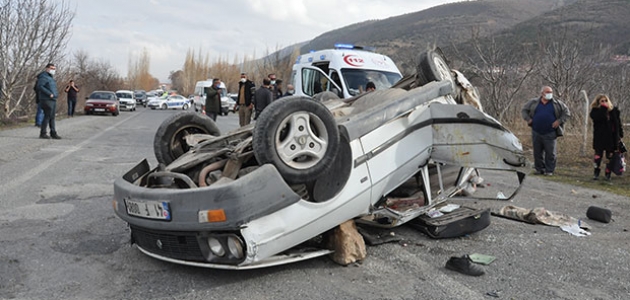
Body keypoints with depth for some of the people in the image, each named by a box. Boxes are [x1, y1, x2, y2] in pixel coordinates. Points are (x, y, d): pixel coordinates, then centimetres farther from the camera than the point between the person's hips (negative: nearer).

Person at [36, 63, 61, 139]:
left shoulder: (51, 77, 21)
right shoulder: (43, 77, -8)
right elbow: (39, 86, -21)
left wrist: (56, 93, 12)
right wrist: (49, 94, -24)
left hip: (53, 100, 9)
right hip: (47, 100, -9)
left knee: (52, 117, 10)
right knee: (47, 116, -8)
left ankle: (53, 133, 14)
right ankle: (42, 133, -2)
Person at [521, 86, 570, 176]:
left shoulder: (557, 103, 3)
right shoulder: (533, 102, 5)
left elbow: (566, 112, 9)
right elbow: (524, 110, 15)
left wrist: (559, 121, -3)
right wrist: (528, 119, 3)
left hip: (550, 134, -1)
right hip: (536, 132, 1)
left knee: (550, 153, -1)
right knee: (537, 152, 8)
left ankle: (549, 170, 9)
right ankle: (539, 169, 21)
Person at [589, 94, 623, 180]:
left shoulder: (614, 110, 7)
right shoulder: (595, 111, -2)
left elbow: (618, 123, 12)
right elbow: (597, 117, -25)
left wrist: (620, 134, 9)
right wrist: (603, 108, -21)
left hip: (612, 137, 3)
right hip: (599, 137, -3)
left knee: (610, 156, 7)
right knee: (598, 155, -3)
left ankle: (608, 174, 16)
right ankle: (596, 173, 5)